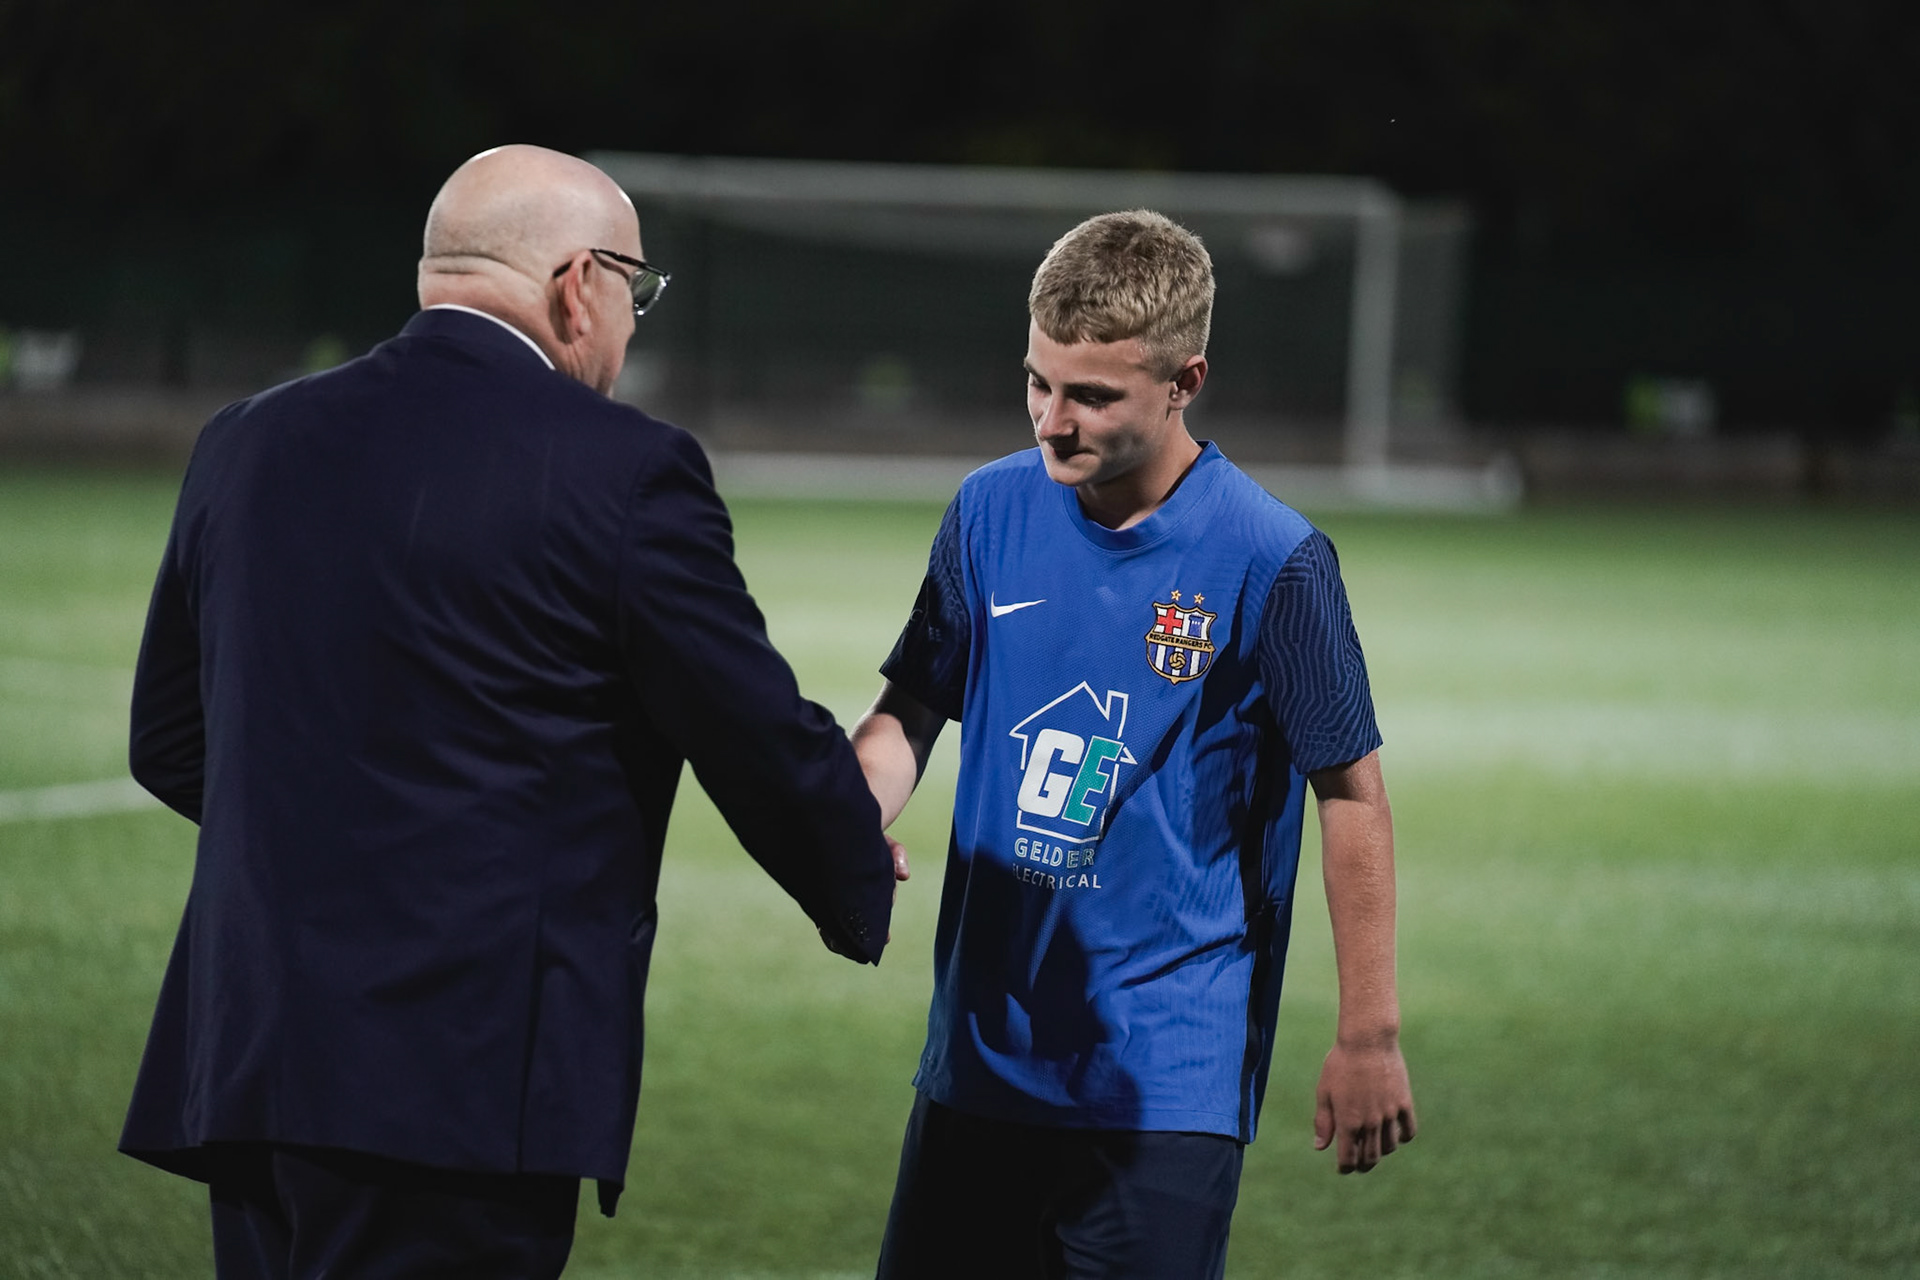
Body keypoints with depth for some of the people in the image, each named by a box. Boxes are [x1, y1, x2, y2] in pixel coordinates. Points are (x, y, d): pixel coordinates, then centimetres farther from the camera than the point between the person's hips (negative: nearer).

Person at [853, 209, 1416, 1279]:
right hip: (982, 1054, 5)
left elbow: (1352, 795, -6)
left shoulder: (1271, 564, -12)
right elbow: (913, 710, 13)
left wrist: (1370, 1038, -5)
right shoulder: (994, 511, 3)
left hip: (1167, 1079, -5)